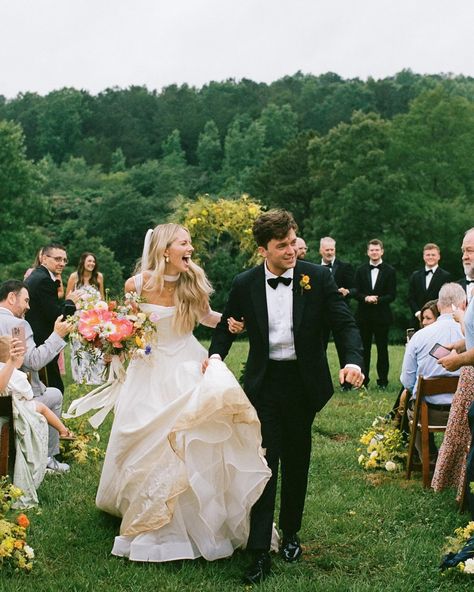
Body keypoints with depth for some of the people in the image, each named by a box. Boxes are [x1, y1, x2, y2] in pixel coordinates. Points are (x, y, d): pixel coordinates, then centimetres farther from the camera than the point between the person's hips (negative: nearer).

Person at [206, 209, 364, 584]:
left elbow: (345, 323, -9)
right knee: (264, 462, -3)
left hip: (303, 382, 1)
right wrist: (216, 354, -8)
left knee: (297, 461, 15)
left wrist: (353, 360, -27)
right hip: (263, 383, 0)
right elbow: (227, 325, 11)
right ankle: (260, 552, 1)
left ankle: (291, 532, 34)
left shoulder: (318, 277, -7)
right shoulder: (244, 284, -4)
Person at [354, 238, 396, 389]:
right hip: (364, 315, 2)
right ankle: (363, 380, 12)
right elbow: (356, 292, 4)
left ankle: (382, 381, 9)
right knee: (363, 348, 5)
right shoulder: (360, 270, 10)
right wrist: (366, 298, -16)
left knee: (382, 349, 3)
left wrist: (378, 300, -19)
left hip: (382, 316, -2)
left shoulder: (390, 271, 2)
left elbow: (392, 295, -3)